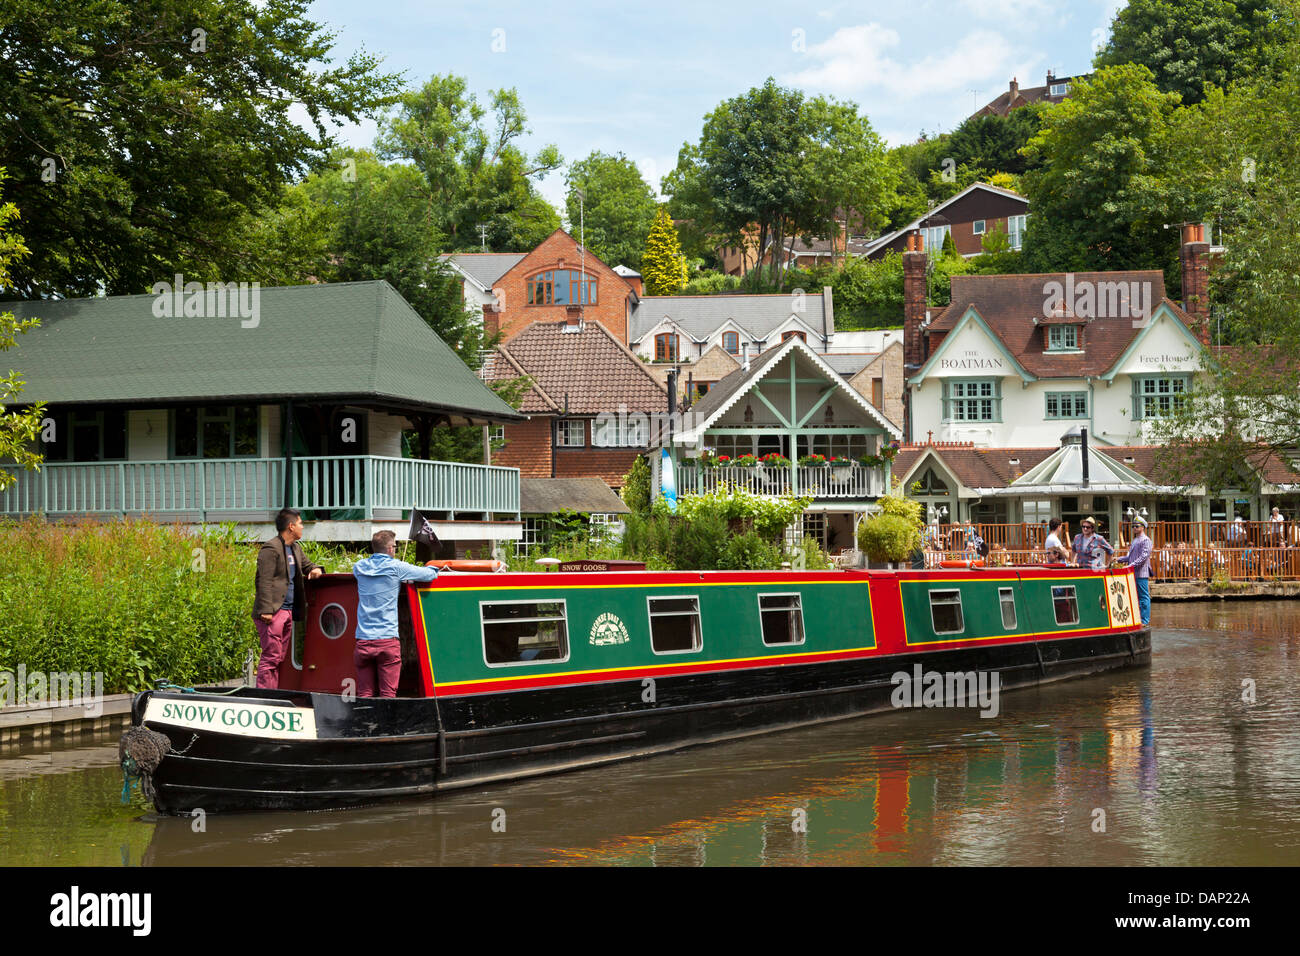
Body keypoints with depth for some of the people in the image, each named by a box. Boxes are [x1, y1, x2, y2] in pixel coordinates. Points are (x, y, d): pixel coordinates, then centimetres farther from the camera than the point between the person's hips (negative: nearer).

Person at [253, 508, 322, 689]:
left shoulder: (295, 548, 19)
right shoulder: (271, 549, -10)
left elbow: (306, 564, 37)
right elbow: (264, 581, -16)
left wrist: (315, 569, 12)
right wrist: (266, 610, -22)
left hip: (288, 611, 9)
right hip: (273, 612, -9)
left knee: (279, 657, 10)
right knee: (271, 656, -11)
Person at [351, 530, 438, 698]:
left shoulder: (359, 567, 8)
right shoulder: (396, 567, -4)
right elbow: (430, 574, 1)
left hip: (363, 641, 4)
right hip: (387, 640, -4)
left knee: (364, 694, 7)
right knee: (388, 694, -3)